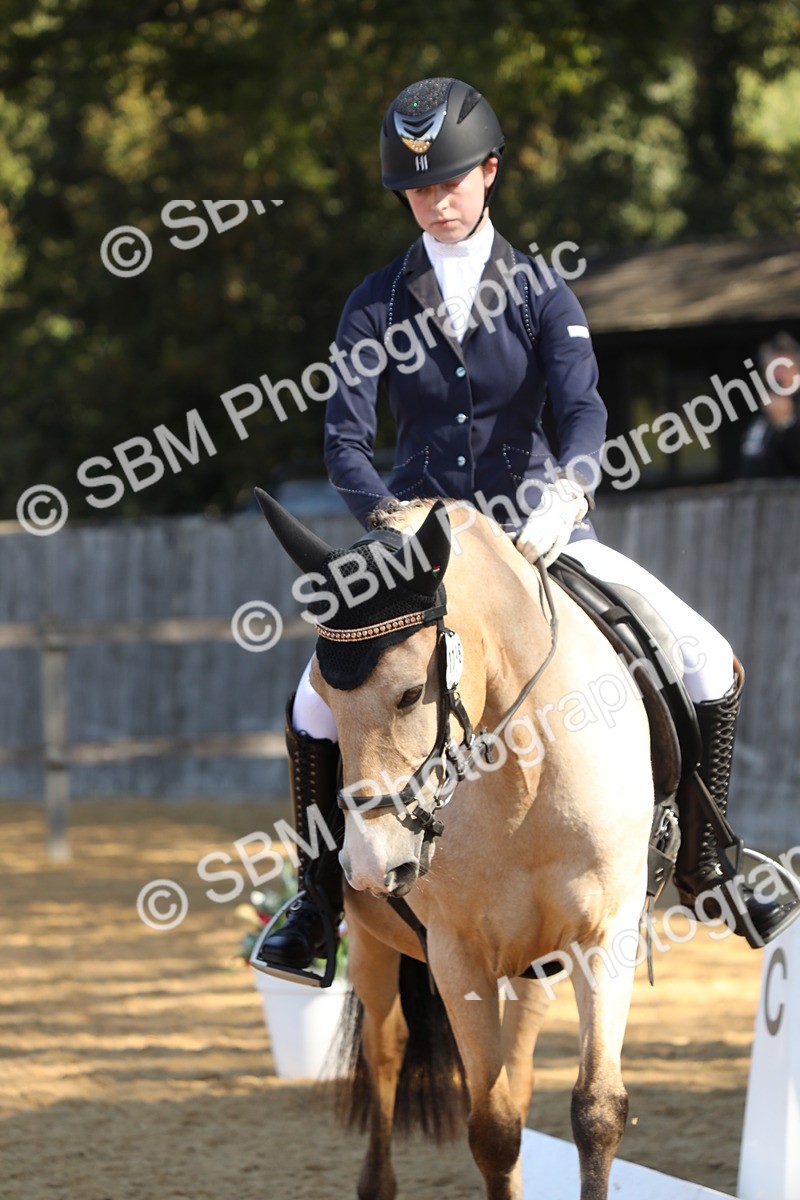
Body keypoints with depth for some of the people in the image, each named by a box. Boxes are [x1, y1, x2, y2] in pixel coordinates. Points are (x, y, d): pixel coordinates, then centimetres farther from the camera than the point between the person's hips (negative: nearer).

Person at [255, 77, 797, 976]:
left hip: (537, 528, 1)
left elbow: (581, 407, -14)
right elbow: (345, 440, -7)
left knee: (709, 666, -11)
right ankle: (320, 893, 3)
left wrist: (562, 498, -35)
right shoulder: (376, 306, 0)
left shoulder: (540, 292, 0)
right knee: (317, 705, -20)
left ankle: (700, 866, 6)